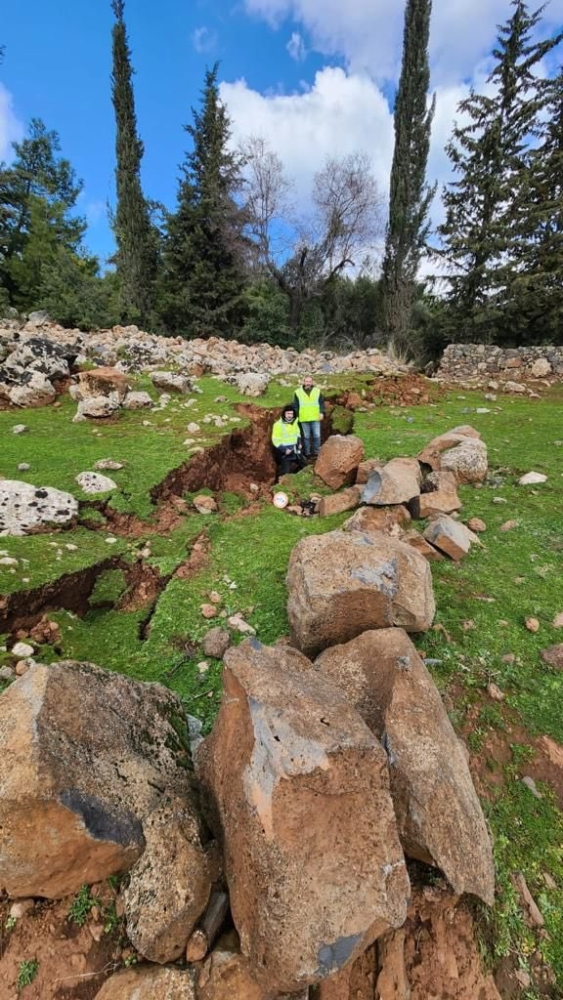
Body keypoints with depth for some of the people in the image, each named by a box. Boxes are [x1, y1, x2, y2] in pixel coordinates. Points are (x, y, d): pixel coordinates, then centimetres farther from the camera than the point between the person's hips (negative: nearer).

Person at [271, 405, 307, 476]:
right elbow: (275, 440, -16)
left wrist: (299, 443, 6)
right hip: (284, 450, -7)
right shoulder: (278, 425, -18)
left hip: (295, 449, 7)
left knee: (304, 465, 17)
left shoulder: (295, 422, 2)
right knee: (285, 472, -7)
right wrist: (284, 449, -22)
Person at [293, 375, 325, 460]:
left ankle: (316, 452, 13)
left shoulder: (317, 391, 5)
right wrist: (295, 416, 2)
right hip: (304, 419, 0)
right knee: (306, 436, 6)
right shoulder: (298, 392, 3)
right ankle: (307, 453, 16)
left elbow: (321, 403, 8)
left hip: (315, 418, 0)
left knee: (317, 436, 0)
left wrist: (322, 412, -5)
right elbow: (295, 405, 7)